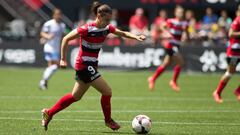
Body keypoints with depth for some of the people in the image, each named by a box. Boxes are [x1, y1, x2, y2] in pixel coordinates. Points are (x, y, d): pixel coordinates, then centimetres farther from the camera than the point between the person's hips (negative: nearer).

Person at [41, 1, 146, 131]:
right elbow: (66, 39, -13)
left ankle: (48, 113, 26)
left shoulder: (107, 28, 1)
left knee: (75, 96, 17)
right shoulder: (87, 29, -19)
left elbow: (123, 33, 10)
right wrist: (63, 59, -12)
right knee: (107, 91, -9)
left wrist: (136, 37, -9)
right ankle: (108, 120, 11)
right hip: (84, 65, -9)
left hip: (91, 66, 9)